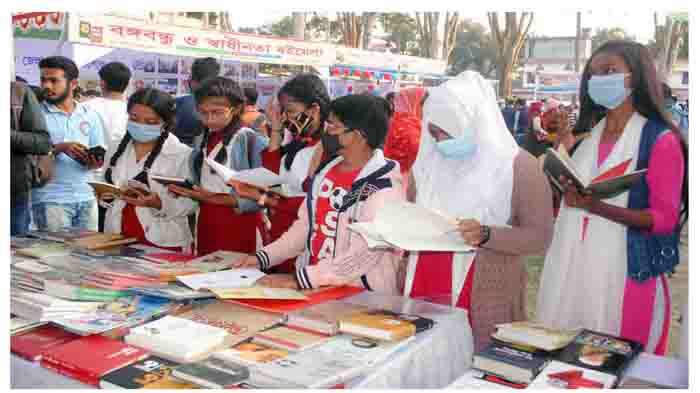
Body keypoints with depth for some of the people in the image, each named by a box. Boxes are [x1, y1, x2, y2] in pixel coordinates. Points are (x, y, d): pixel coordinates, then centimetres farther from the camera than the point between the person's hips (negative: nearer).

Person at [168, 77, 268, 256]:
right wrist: (184, 191, -4)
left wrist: (217, 199, -21)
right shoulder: (201, 141, 10)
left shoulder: (253, 142, -11)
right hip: (206, 225, 6)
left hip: (241, 227, -6)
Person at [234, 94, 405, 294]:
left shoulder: (385, 185, -13)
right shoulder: (326, 169, 9)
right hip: (314, 288, 6)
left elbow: (363, 253, -20)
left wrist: (299, 279, -23)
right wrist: (263, 257, 4)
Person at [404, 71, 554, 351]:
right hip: (423, 291, 4)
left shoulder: (517, 166, -6)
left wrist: (486, 235, -22)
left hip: (484, 300, -4)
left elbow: (540, 237, -7)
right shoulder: (427, 162, 9)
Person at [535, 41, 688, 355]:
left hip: (625, 270, -6)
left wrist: (597, 207, -25)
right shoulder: (586, 136, 12)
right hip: (572, 267, 6)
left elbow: (666, 217, -12)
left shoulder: (660, 140, -7)